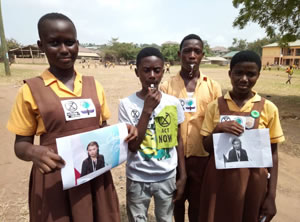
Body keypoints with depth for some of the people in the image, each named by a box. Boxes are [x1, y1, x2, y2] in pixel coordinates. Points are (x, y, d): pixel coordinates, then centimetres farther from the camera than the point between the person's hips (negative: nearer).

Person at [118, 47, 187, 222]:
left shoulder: (173, 103, -5)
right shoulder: (127, 104, -13)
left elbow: (178, 140, 3)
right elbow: (132, 146, -18)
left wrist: (182, 176, 5)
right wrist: (147, 109, -23)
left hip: (167, 177, 2)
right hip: (137, 179, -2)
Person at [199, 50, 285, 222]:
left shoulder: (268, 108, -5)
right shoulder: (215, 106, -4)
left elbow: (272, 154, 0)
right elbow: (207, 147, 1)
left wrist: (271, 195, 0)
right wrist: (218, 129, -18)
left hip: (253, 181, 0)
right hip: (219, 181, 1)